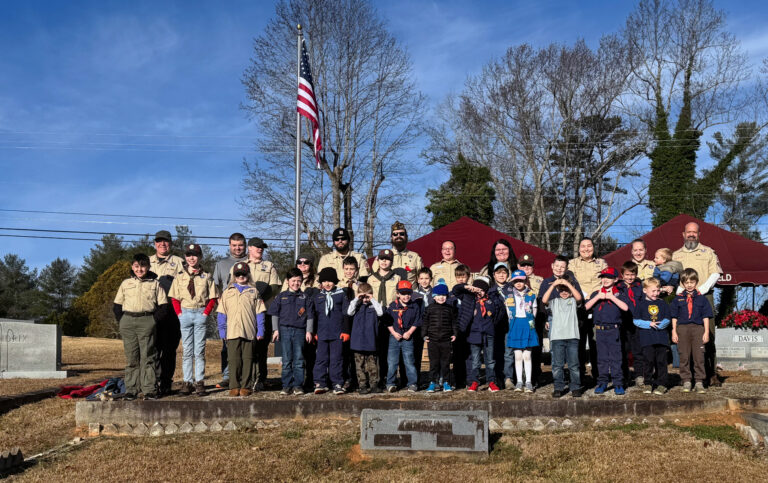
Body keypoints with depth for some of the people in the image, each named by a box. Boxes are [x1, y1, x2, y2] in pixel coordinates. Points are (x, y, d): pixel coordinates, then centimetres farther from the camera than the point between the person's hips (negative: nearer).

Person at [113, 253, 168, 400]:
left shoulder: (154, 283, 8)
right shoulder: (126, 283, 14)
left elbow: (163, 304, 6)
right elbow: (117, 305, 15)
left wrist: (154, 320, -4)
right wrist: (122, 321, 3)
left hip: (147, 321, -2)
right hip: (128, 321, 2)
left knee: (147, 357, -3)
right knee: (131, 357, 3)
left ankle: (149, 390, -1)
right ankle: (131, 390, 8)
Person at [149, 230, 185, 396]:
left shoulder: (178, 262, 12)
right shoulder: (147, 262, 21)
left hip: (171, 311, -2)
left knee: (169, 348, -1)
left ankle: (166, 383, 4)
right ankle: (153, 381, -2)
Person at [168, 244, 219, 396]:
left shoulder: (206, 277, 5)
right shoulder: (180, 277, 8)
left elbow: (212, 298, 4)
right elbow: (174, 298, 8)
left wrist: (205, 313, -6)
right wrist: (179, 314, -2)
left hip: (200, 314, -1)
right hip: (185, 313, 1)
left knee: (199, 350, 0)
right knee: (186, 350, 4)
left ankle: (200, 382, 3)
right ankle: (187, 382, 7)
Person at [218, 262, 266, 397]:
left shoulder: (254, 292, 11)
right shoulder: (228, 292, 12)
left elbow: (259, 312, 8)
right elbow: (222, 313, 11)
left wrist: (260, 330, 2)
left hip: (249, 332, 0)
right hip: (232, 332, 0)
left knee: (247, 359, 2)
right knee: (234, 360, 0)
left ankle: (246, 386, 8)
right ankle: (234, 386, 7)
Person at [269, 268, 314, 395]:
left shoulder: (305, 297, 7)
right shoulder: (281, 296, 8)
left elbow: (309, 315, 7)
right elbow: (275, 314, 9)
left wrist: (309, 331, 0)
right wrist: (276, 329, 2)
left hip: (299, 331, 0)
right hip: (284, 330, 0)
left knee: (299, 360, 1)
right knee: (286, 360, 4)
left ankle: (298, 385, 7)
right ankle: (286, 386, 9)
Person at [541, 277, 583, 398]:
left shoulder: (573, 301, 11)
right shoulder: (555, 301, 12)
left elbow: (579, 297, -12)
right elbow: (544, 300, -7)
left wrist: (568, 283, -16)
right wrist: (553, 285, -13)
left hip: (572, 337, -1)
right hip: (557, 337, 1)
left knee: (574, 364, 2)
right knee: (557, 365, 2)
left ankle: (576, 388, 11)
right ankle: (558, 388, 9)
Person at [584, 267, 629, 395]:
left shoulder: (618, 294, 4)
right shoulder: (596, 294, 9)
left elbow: (625, 307, -13)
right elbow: (586, 307, -2)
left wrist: (611, 297, -15)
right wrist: (598, 297, -11)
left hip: (614, 330, -2)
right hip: (600, 330, 2)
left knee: (615, 357, -1)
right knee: (602, 358, 7)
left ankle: (618, 384, 4)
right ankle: (602, 382, 15)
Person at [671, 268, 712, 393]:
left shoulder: (701, 298, 6)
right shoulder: (678, 299, 7)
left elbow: (706, 316, 6)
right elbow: (674, 317, 9)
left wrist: (706, 332, 0)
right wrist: (674, 332, 3)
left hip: (698, 328, -1)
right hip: (682, 328, 1)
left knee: (699, 357, -1)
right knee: (684, 357, 4)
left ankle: (699, 382, 5)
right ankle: (686, 382, 11)